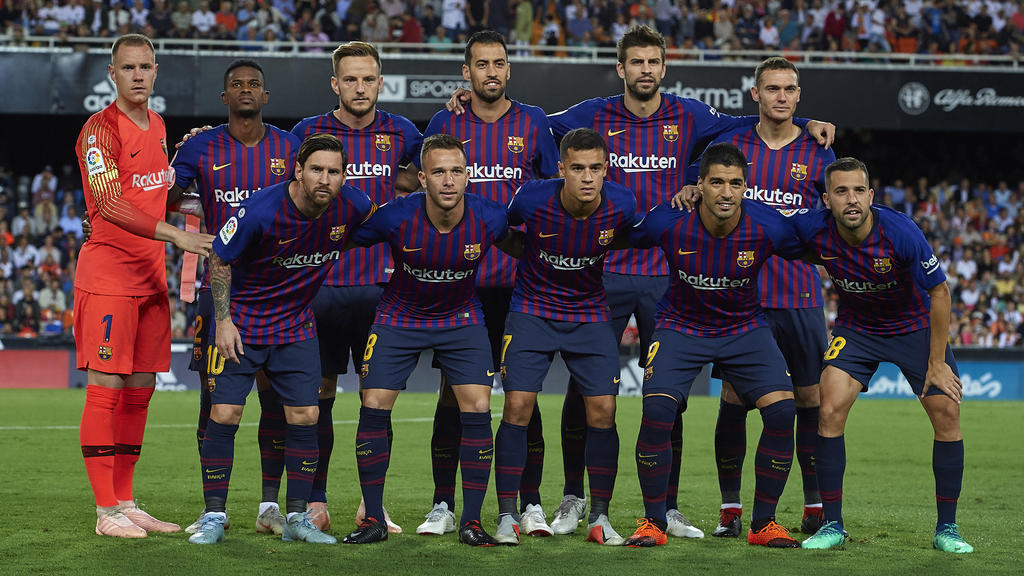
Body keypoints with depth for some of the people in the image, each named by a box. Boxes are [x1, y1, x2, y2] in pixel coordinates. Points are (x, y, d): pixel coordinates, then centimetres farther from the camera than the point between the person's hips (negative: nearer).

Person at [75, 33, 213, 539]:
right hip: (108, 274, -8)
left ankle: (126, 503, 16)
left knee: (139, 389, 9)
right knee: (106, 388, -7)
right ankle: (107, 511, -4)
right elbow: (109, 203, -23)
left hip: (150, 274, 8)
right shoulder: (100, 129, -11)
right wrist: (174, 234, -31)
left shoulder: (157, 126, 15)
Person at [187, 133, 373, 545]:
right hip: (241, 321, -3)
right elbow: (220, 261, -11)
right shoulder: (260, 210, -24)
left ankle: (297, 518, 10)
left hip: (296, 325, 4)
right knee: (224, 415, -7)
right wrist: (224, 320, -11)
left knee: (304, 416, -1)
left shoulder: (352, 206, -13)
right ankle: (213, 517, 4)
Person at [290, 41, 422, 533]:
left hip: (381, 283, 1)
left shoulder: (400, 133, 5)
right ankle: (315, 502, 10)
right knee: (319, 394, 2)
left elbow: (414, 179, 23)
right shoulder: (308, 133, 2)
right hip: (321, 283, -1)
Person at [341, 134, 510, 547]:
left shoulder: (489, 218, -21)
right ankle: (374, 519, 6)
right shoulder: (395, 217, -25)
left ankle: (471, 521, -1)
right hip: (400, 318, 0)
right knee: (374, 406, -8)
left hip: (461, 319, 0)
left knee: (477, 409, -12)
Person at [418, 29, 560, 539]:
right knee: (453, 391, 1)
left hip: (520, 281, 0)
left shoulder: (533, 123, 6)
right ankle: (443, 506, 9)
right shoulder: (445, 124, 6)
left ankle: (531, 506, 6)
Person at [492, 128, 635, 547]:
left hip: (590, 314, 2)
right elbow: (505, 227, 2)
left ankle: (599, 518, 7)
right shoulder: (533, 198, -21)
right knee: (517, 406, -11)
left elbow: (634, 240, 8)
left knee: (603, 410, -6)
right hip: (532, 310, -1)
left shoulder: (621, 206, -16)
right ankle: (507, 517, -1)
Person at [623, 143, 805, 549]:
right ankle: (653, 523, -5)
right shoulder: (668, 222, -21)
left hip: (745, 328, 1)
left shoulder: (767, 227, -20)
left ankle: (763, 523, 0)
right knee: (657, 410, -24)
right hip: (681, 327, -1)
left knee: (782, 410, -18)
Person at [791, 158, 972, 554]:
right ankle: (832, 525, -5)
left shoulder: (901, 232, -31)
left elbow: (939, 292, -19)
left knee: (947, 414, -12)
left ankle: (946, 529, 2)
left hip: (915, 325, -1)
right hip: (856, 328, 2)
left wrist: (936, 364, -16)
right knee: (830, 411, -16)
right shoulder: (813, 230, -23)